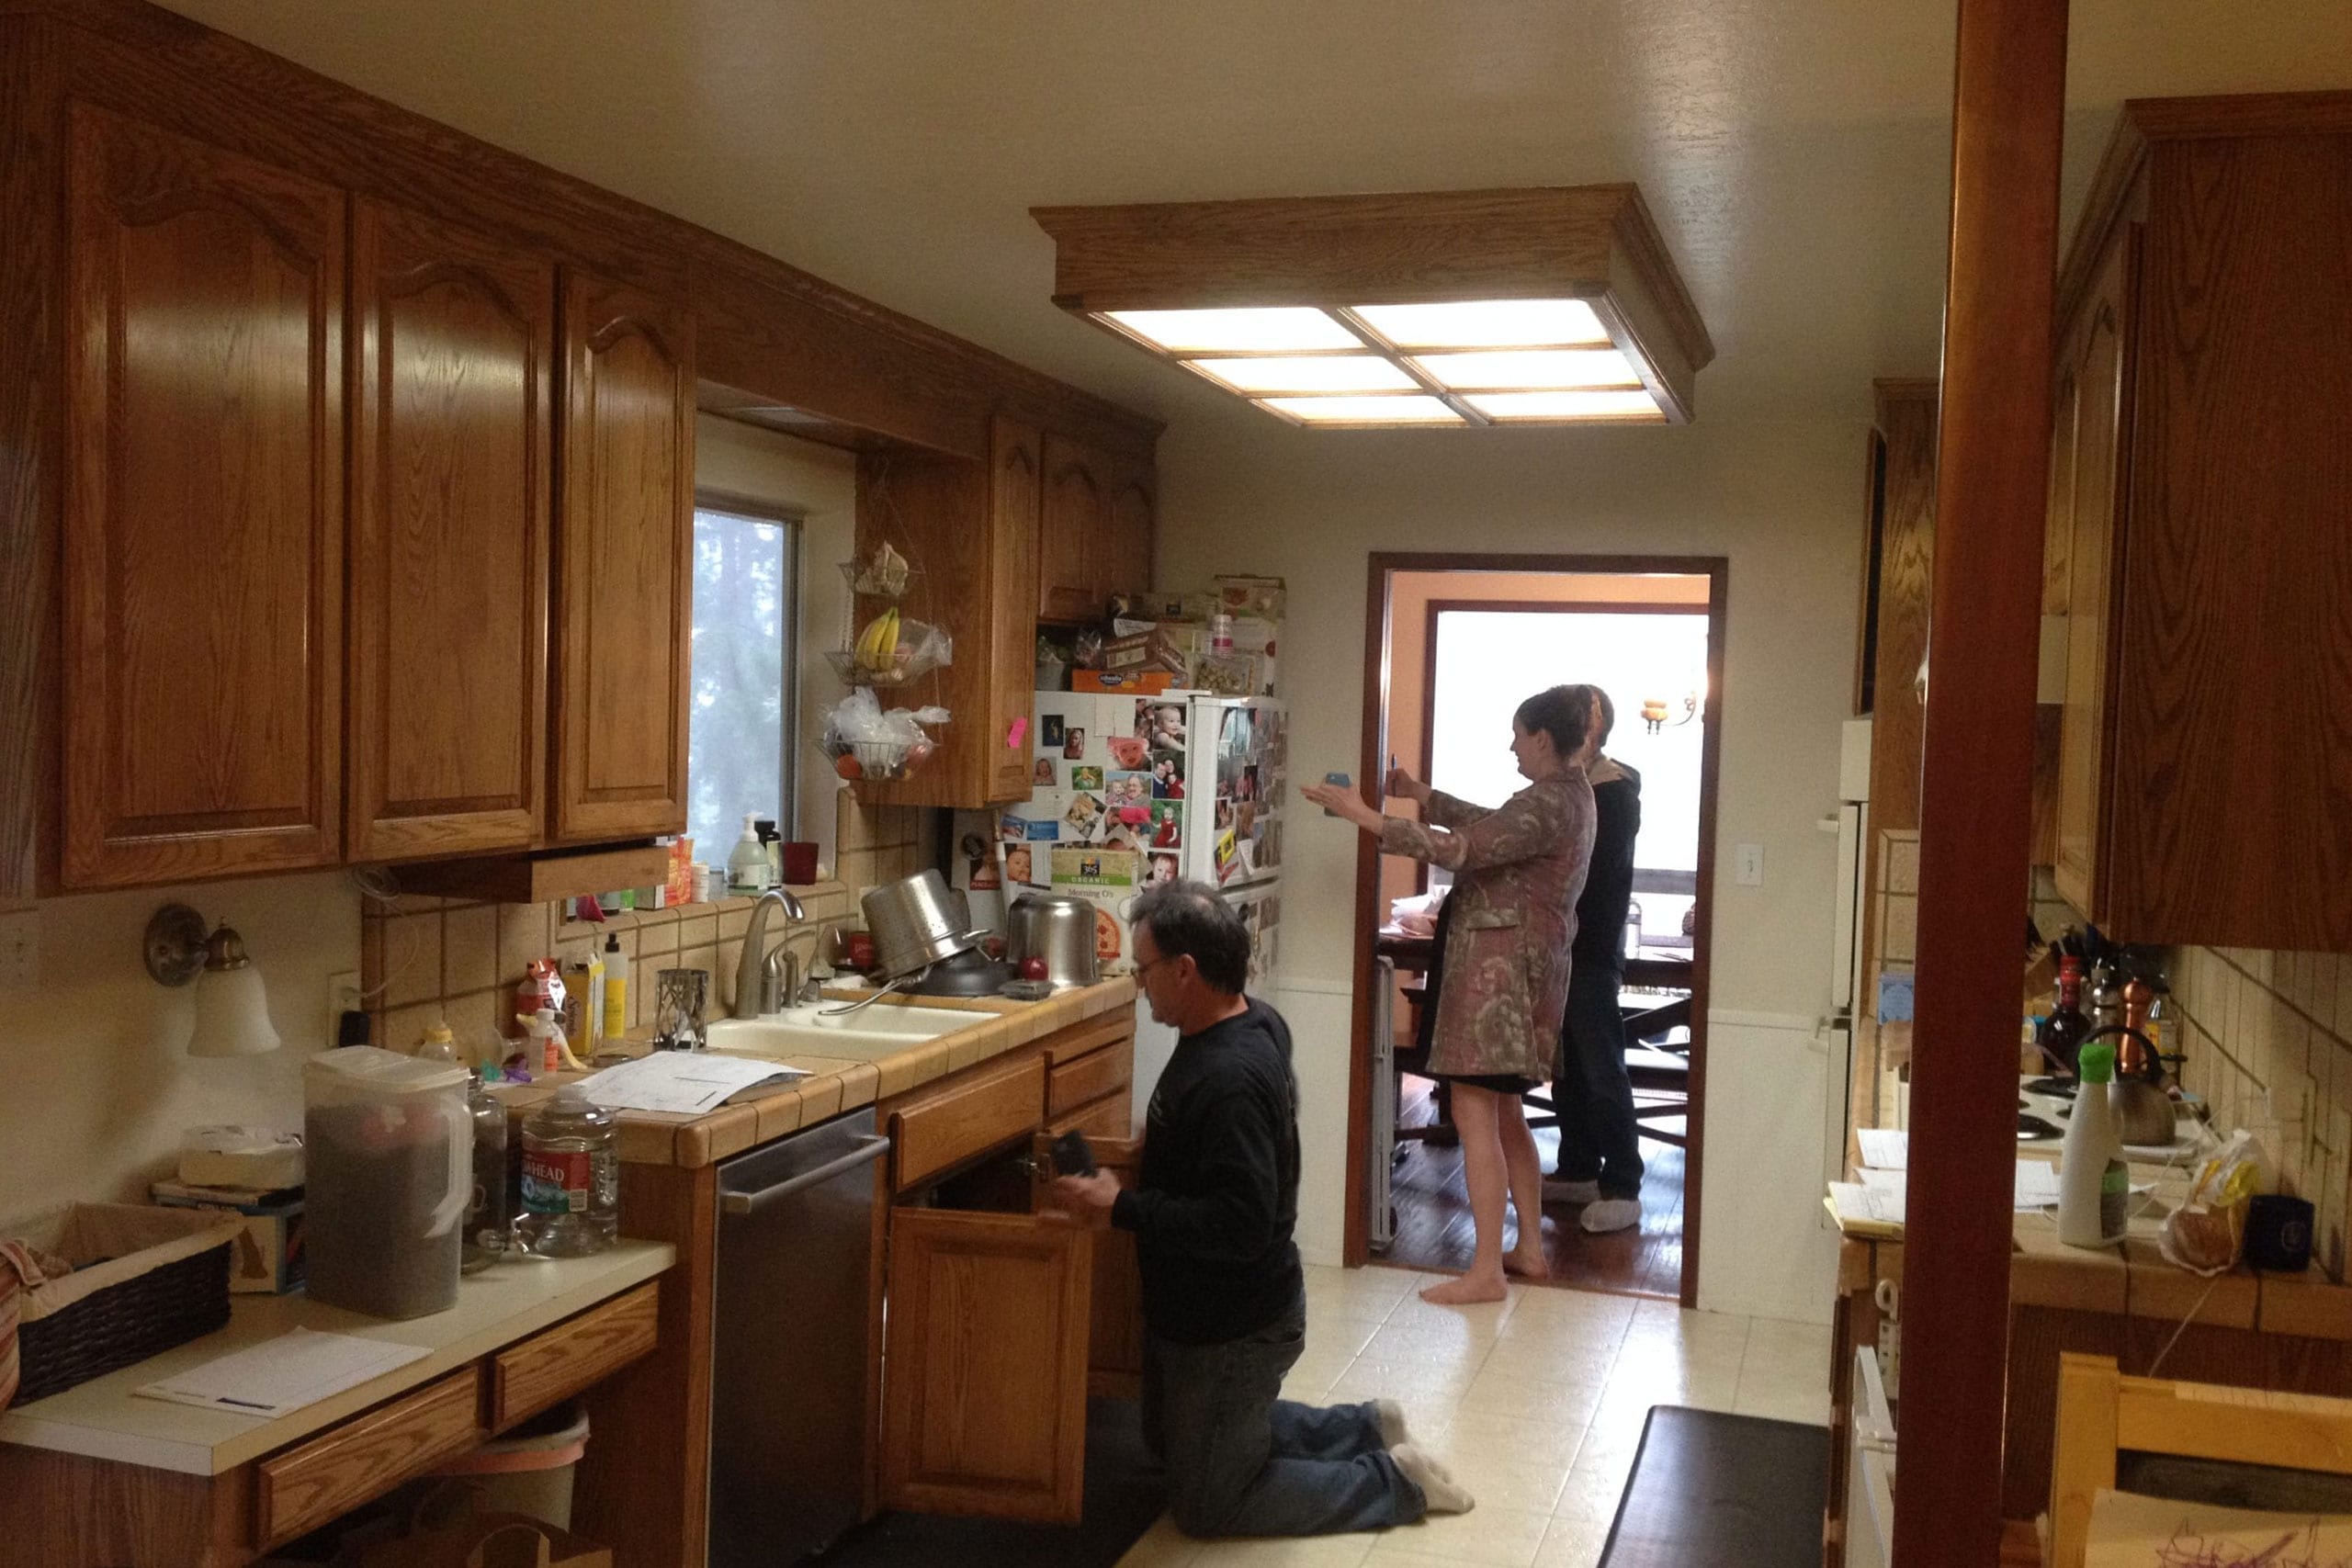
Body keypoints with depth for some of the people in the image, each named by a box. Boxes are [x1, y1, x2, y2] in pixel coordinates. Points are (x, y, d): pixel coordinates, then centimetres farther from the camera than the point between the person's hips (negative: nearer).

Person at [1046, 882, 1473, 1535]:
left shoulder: (1227, 1078, -33)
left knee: (1206, 1506, 9)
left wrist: (1120, 1207, -31)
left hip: (1233, 1330, -10)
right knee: (1171, 1442, 30)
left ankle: (1392, 1480, 14)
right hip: (1209, 1308, 10)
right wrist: (1160, 1139, 5)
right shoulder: (1253, 1021, -2)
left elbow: (1240, 1224, -35)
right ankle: (1364, 1429, 29)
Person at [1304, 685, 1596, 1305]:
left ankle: (1486, 1272, -7)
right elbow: (1493, 825, 27)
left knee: (1474, 1113, -9)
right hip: (1522, 965, 11)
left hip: (1501, 965, -11)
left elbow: (1464, 847, -27)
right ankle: (1530, 1248, 24)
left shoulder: (1548, 802, -17)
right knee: (1503, 1113, 17)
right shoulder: (1568, 796, 14)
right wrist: (1418, 793, 24)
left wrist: (1366, 816, -28)